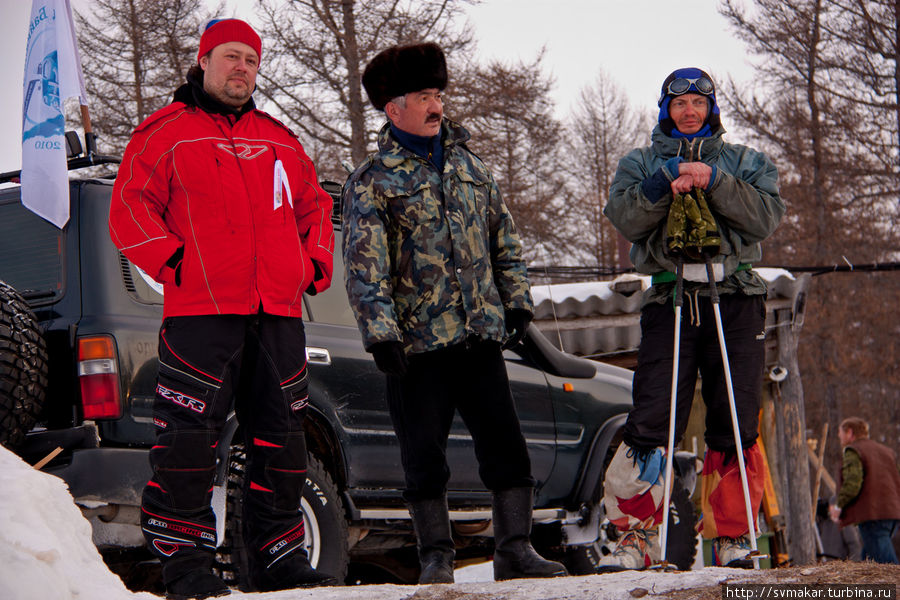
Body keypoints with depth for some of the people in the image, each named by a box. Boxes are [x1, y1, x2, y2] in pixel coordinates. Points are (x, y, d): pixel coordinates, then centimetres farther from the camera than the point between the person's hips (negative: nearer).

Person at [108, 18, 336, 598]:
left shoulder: (279, 140, 22)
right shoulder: (166, 133, 6)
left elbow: (315, 206, 28)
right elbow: (130, 208, 0)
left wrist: (316, 263, 12)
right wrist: (172, 262, -12)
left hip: (279, 314, 5)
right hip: (201, 314, -5)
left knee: (281, 440, 7)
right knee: (190, 439, -9)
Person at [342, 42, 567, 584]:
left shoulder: (470, 166, 15)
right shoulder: (372, 182, -1)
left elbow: (506, 241, 19)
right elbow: (365, 267, -8)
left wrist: (518, 304, 10)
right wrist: (381, 333, -16)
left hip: (481, 335, 4)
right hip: (417, 341, -4)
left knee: (506, 444, 0)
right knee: (425, 457, 0)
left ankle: (515, 549, 7)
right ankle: (437, 557, 11)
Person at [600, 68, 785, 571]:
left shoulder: (746, 162, 18)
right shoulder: (642, 163, 18)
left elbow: (766, 218, 0)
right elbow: (627, 220, 1)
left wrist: (714, 182, -10)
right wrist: (667, 182, -14)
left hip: (737, 302, 1)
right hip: (670, 300, 0)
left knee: (737, 427, -4)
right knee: (651, 422, -11)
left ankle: (732, 535, 5)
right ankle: (638, 534, -5)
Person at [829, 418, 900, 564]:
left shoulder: (852, 452, -2)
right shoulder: (886, 451, 22)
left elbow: (852, 482, -16)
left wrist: (839, 505, -5)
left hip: (872, 514, -8)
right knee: (868, 558, 16)